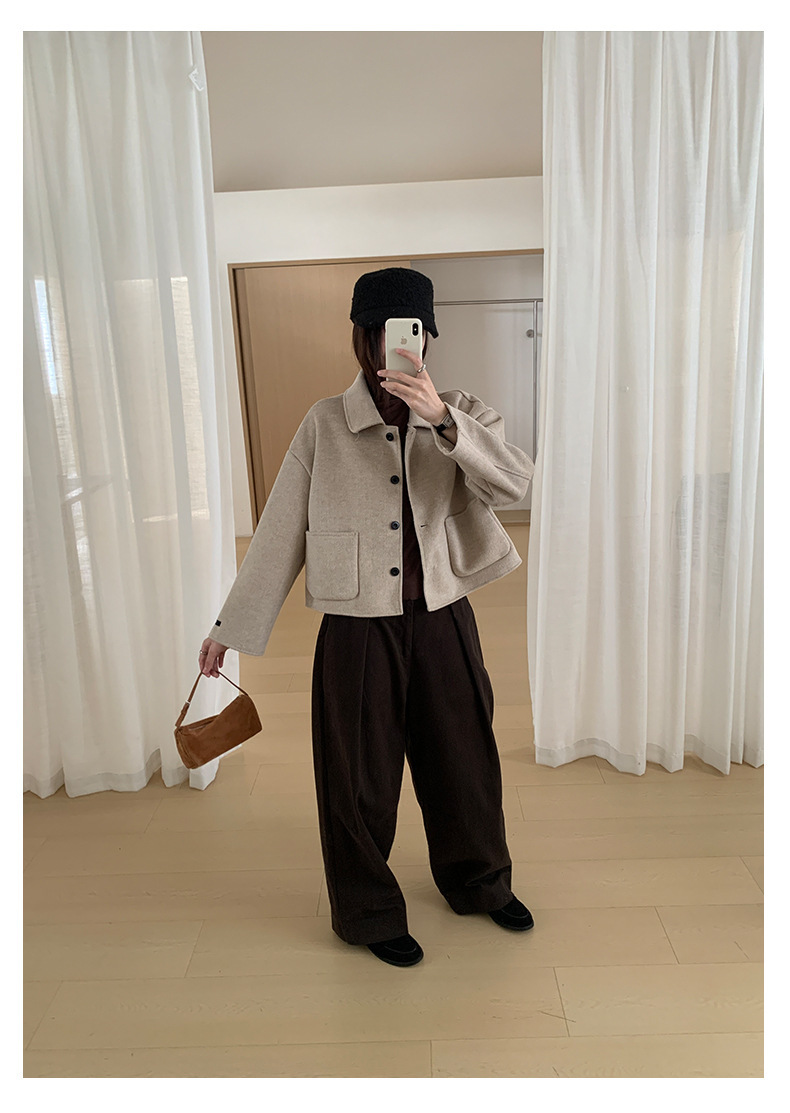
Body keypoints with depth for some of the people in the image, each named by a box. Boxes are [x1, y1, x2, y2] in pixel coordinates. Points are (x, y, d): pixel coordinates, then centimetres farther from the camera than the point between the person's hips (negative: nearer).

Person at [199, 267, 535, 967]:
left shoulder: (462, 414, -1)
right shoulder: (324, 425, -5)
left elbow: (516, 483, -20)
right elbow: (280, 533, -2)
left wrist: (440, 418, -33)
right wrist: (231, 628, 0)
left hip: (444, 623, 2)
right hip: (357, 632, -2)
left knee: (464, 759, 19)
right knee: (360, 778, 12)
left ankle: (480, 882, 48)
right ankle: (370, 915, 38)